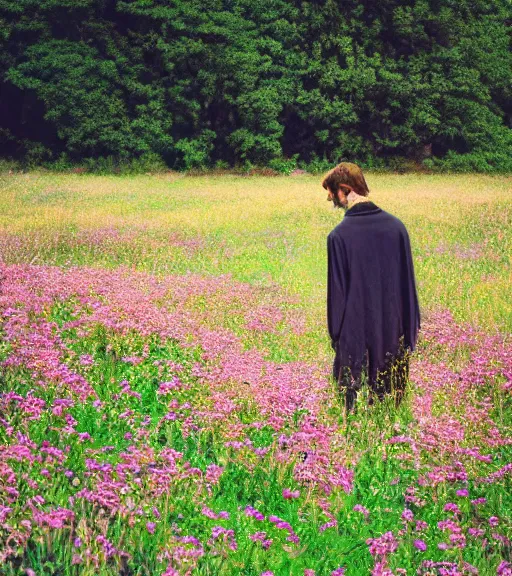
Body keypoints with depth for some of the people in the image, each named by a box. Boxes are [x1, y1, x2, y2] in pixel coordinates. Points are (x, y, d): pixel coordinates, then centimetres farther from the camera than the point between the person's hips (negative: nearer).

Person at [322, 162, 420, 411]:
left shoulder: (338, 236, -15)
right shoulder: (396, 226, -2)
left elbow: (337, 292, -11)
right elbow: (409, 282, 4)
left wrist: (335, 335, 0)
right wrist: (410, 329, 12)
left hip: (356, 335, -4)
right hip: (393, 332, 4)